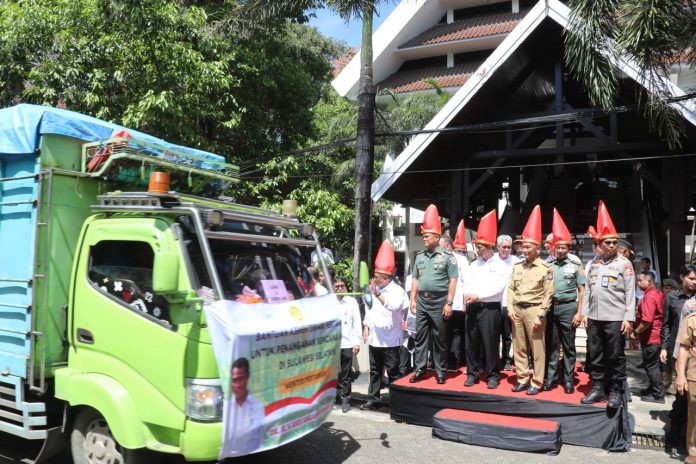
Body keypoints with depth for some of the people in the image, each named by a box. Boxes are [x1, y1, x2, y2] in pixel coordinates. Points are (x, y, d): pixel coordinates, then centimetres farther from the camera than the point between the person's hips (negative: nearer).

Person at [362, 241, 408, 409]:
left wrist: (378, 294, -29)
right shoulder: (373, 289, 11)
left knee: (393, 372, 3)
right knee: (375, 371, 14)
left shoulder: (397, 290, -9)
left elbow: (394, 305, -28)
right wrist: (366, 327, 12)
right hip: (374, 338, 6)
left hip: (390, 339, -6)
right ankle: (373, 399, 23)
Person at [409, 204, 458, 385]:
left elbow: (453, 280, -8)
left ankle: (440, 371, 14)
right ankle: (420, 369, 15)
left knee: (440, 339, 4)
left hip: (439, 303, -5)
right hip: (421, 303, 5)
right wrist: (413, 299, 8)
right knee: (420, 337, 7)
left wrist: (449, 303, -12)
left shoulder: (447, 256, -6)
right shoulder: (419, 256, 10)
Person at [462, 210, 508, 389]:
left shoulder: (499, 265, -4)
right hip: (472, 308, 5)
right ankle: (473, 373, 18)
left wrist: (478, 295, -17)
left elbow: (498, 287, -13)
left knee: (490, 343, -1)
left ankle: (493, 375, 11)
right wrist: (468, 295, -13)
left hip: (490, 308, -5)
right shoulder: (474, 265, 14)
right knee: (471, 342, 7)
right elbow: (467, 283, 8)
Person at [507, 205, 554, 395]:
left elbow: (548, 294, -8)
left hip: (533, 310, -5)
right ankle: (522, 379, 21)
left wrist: (540, 316, -12)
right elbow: (510, 288, 10)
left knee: (537, 348, 2)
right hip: (517, 310, 5)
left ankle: (536, 382, 10)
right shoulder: (517, 267, 9)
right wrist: (510, 308, -1)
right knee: (518, 347, 10)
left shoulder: (546, 268, -6)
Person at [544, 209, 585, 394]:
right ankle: (551, 377, 15)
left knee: (568, 346, 4)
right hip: (551, 307, 3)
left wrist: (579, 312, -7)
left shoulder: (576, 265, -1)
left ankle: (568, 380, 12)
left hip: (568, 307, -3)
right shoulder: (548, 265, 7)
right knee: (551, 345, 7)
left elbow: (581, 290, -1)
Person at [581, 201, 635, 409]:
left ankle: (616, 392, 14)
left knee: (616, 357, 3)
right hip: (594, 318, 5)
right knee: (595, 356, 10)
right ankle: (598, 388, 21)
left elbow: (630, 292, -6)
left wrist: (629, 318, -11)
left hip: (615, 318, -4)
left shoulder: (625, 264, -3)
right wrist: (585, 313, 9)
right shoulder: (593, 264, 10)